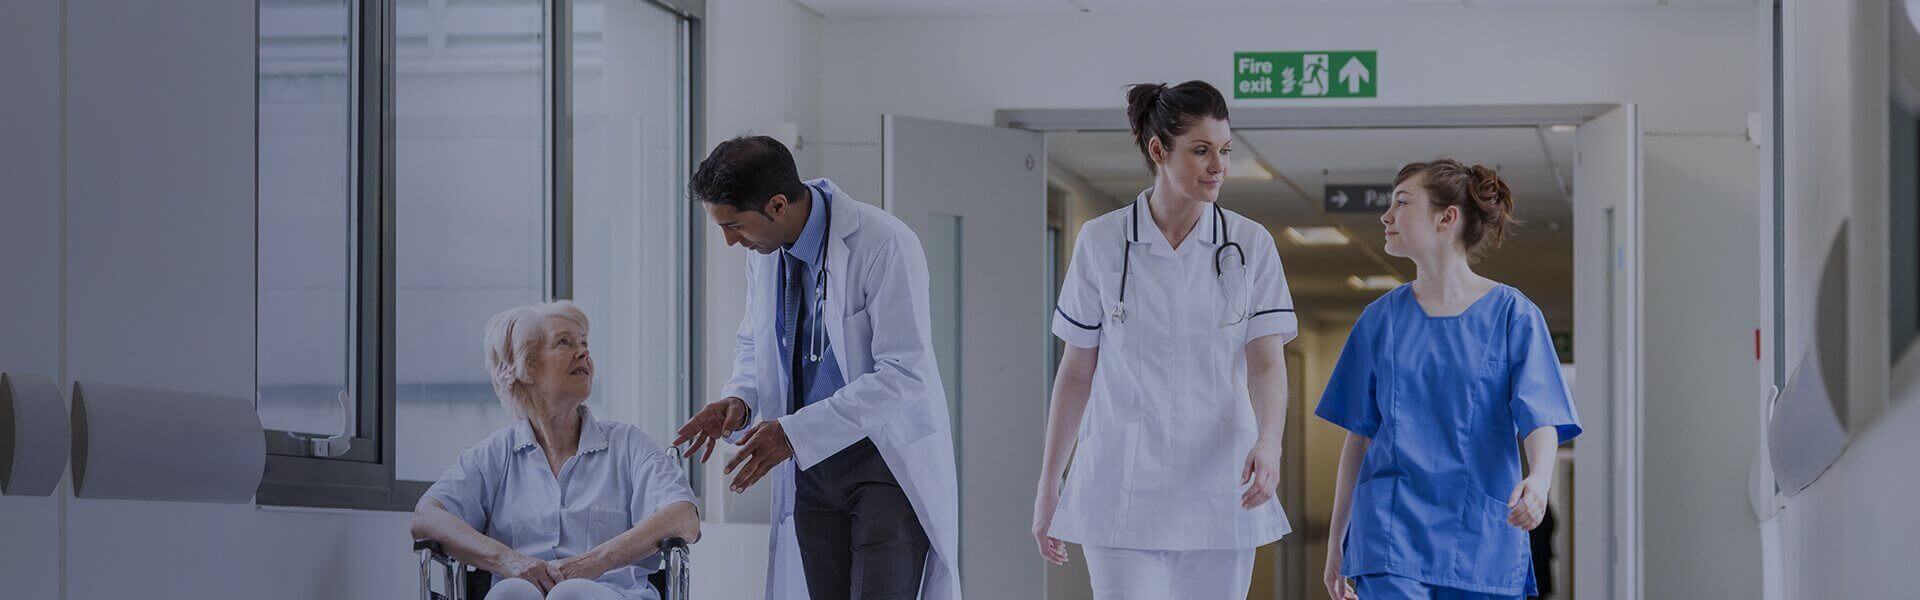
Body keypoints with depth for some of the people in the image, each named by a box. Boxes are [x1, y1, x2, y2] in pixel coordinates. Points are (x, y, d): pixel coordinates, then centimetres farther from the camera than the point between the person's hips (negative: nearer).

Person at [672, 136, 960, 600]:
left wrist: (796, 432, -25)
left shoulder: (883, 244, -20)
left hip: (889, 459, -6)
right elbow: (753, 343, 20)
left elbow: (904, 376, -23)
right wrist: (739, 399, -3)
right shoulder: (765, 252, 3)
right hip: (812, 465, 6)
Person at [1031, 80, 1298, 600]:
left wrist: (1268, 443, -25)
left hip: (1218, 497, 1)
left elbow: (1267, 363, -5)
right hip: (1123, 494, -1)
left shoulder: (1251, 245, 3)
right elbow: (1076, 372, 7)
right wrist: (1047, 486, 6)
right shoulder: (1101, 242, 1)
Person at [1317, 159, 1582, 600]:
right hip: (1390, 536, 1)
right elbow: (1359, 434, 13)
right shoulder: (1382, 320, 9)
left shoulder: (1512, 315, 0)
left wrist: (1539, 480, -31)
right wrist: (1336, 540, 13)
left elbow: (1540, 419, -9)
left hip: (1482, 540, -1)